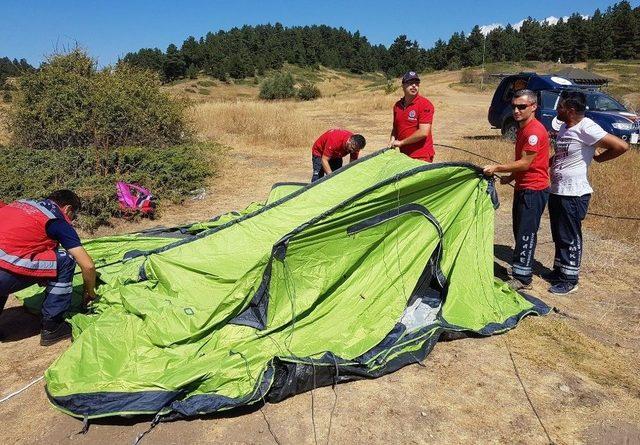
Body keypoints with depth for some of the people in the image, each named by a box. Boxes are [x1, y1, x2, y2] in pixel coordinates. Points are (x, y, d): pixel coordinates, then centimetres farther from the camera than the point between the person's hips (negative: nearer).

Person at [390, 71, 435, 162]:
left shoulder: (425, 104, -10)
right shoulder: (397, 105, 8)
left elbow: (423, 132, -18)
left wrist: (401, 142, -14)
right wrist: (392, 140, 1)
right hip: (404, 155, 6)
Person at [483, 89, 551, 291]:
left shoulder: (535, 131, -18)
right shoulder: (522, 129, 13)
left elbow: (525, 163, -23)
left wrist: (496, 168, -23)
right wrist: (511, 177, 10)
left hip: (534, 191, -10)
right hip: (522, 188, 10)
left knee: (526, 234, -5)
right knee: (519, 231, 17)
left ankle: (522, 278, 3)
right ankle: (519, 266, 31)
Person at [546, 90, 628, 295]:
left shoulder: (586, 128, -18)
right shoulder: (564, 127, 9)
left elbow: (622, 146, -21)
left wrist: (598, 158, -9)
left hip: (573, 194, -9)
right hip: (556, 191, 9)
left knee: (570, 238, 1)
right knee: (558, 236, 18)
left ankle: (570, 280, 13)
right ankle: (559, 270, 33)